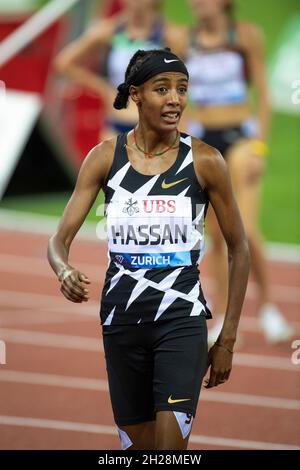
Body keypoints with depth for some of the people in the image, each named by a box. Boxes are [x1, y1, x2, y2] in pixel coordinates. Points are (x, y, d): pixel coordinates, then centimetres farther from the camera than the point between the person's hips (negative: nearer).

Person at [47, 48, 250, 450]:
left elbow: (238, 250, 4)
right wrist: (65, 271, -27)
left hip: (182, 320, -2)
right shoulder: (105, 157, 0)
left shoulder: (205, 161, -4)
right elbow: (60, 239, -3)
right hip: (122, 321, 3)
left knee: (171, 450, -16)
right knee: (138, 447, 10)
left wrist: (228, 339, 2)